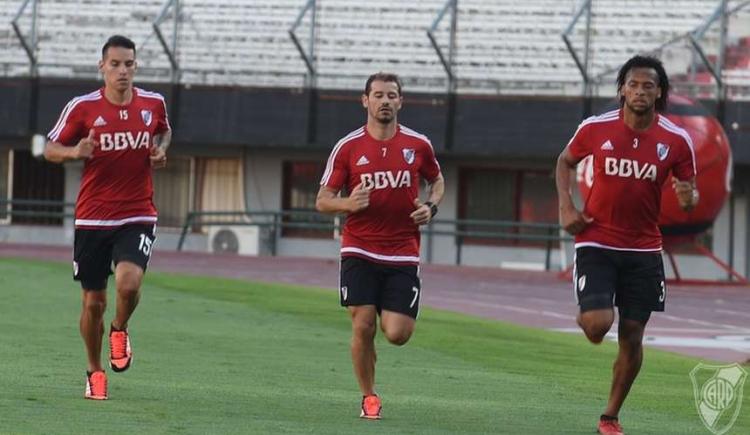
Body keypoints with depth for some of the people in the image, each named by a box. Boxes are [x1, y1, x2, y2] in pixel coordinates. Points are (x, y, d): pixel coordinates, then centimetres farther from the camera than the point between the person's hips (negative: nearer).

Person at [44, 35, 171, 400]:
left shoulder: (153, 103, 1)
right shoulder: (82, 107, -6)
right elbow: (50, 150, 3)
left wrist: (160, 151, 1)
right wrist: (75, 152, -19)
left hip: (137, 216, 0)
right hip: (92, 218, 0)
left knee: (129, 282, -24)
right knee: (93, 301, 4)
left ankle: (120, 329, 9)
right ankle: (95, 372, 26)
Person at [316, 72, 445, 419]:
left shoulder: (418, 145, 3)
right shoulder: (348, 147, -1)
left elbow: (437, 180, 21)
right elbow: (323, 201, 2)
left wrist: (431, 206, -1)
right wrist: (347, 203, -20)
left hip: (403, 256, 1)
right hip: (359, 252, -1)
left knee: (397, 334, -8)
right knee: (363, 326, -9)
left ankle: (389, 316, 31)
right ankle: (369, 398, 10)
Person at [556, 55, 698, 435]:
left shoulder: (677, 141, -5)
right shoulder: (595, 128, -7)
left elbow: (690, 191, 5)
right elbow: (565, 162, 11)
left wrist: (688, 200, -20)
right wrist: (566, 207, -2)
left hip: (644, 250, 2)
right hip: (596, 243, -2)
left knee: (632, 336, 3)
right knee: (597, 326, -17)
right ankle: (585, 312, 22)